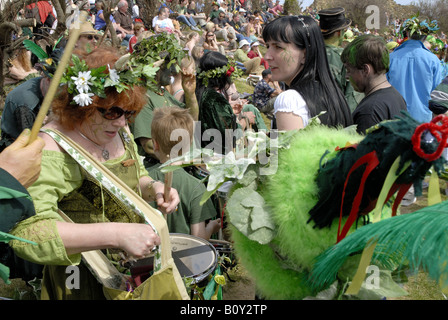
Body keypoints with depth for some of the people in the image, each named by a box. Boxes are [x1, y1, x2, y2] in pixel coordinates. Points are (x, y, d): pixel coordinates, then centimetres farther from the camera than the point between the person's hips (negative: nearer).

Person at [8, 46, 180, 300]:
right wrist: (117, 234, -43)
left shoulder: (118, 130, -3)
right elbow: (27, 232, -37)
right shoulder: (51, 149, -26)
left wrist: (153, 188, -10)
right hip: (82, 282, -6)